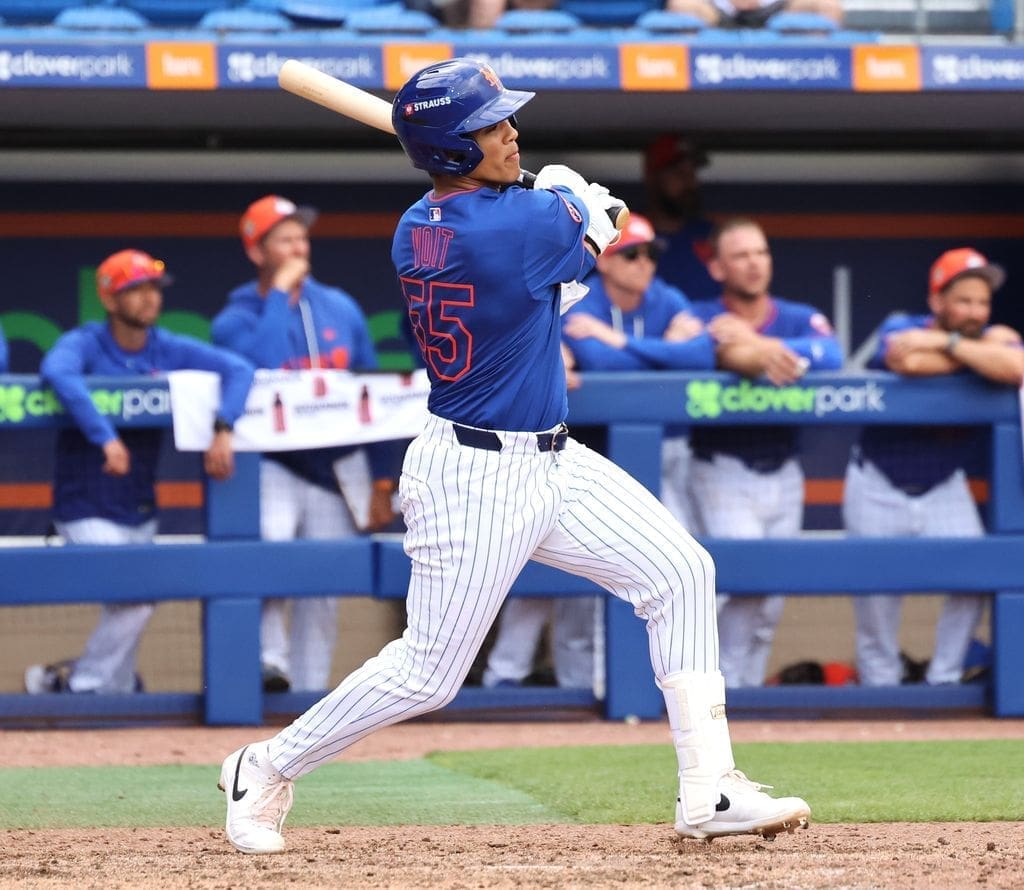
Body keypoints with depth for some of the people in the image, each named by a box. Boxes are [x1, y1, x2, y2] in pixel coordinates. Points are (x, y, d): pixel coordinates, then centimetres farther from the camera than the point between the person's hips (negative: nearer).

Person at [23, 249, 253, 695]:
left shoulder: (170, 351, 2)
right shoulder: (85, 343, -11)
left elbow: (238, 369, -7)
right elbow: (57, 371, -34)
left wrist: (222, 430, -25)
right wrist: (105, 437, -42)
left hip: (139, 508, 6)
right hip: (89, 510, -6)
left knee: (132, 603, 11)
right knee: (134, 594, -15)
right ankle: (84, 683, 0)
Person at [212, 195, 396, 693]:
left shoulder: (341, 310, 7)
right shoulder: (236, 319, -2)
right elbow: (257, 366, -25)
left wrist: (381, 483, 6)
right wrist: (279, 293, -16)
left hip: (338, 468, 3)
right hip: (272, 463, -3)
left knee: (322, 596, 3)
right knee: (269, 537, -33)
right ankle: (270, 658, -28)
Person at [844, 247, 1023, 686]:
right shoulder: (900, 329, -15)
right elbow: (907, 361, -40)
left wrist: (948, 343, -33)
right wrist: (980, 350, -27)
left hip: (944, 489, 2)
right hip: (878, 486, -1)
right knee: (876, 590, 0)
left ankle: (943, 680, 1)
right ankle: (880, 687, 17)